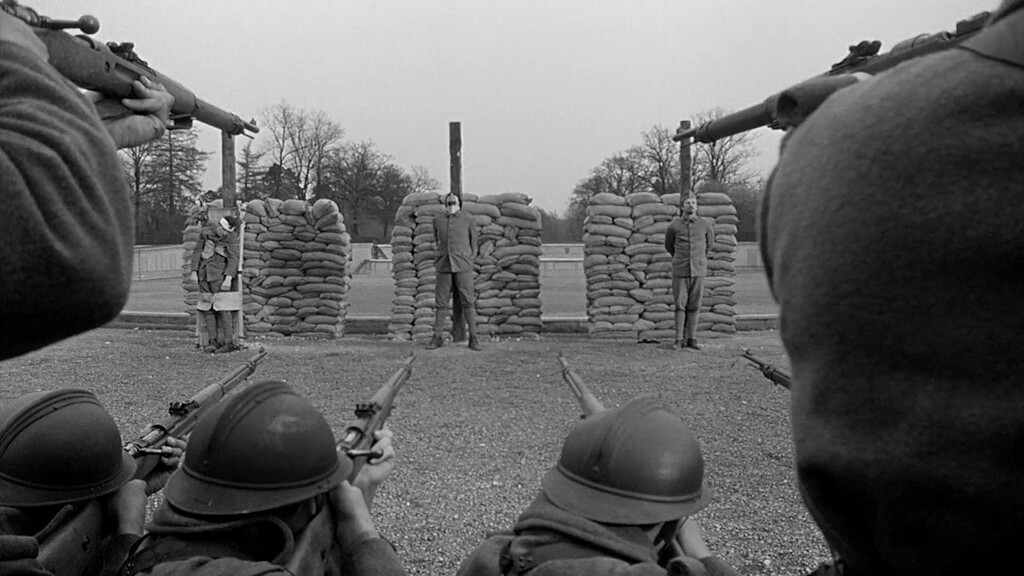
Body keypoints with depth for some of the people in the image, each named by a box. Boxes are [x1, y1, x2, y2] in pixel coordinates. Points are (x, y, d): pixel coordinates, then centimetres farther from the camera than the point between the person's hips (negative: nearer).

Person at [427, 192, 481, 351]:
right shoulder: (437, 220, 10)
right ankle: (437, 337, 10)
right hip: (444, 266, 2)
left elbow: (473, 242, 14)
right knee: (441, 302, 3)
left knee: (468, 302, -3)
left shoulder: (468, 219, 4)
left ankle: (473, 338, 2)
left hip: (463, 266, -2)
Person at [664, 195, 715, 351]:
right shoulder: (674, 226, -1)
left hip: (698, 271, 1)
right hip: (680, 271, -1)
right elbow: (669, 245, 18)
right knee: (680, 305, -2)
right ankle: (679, 339, 3)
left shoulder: (705, 224, 2)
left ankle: (691, 339, 10)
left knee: (694, 306, 3)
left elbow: (710, 243, 21)